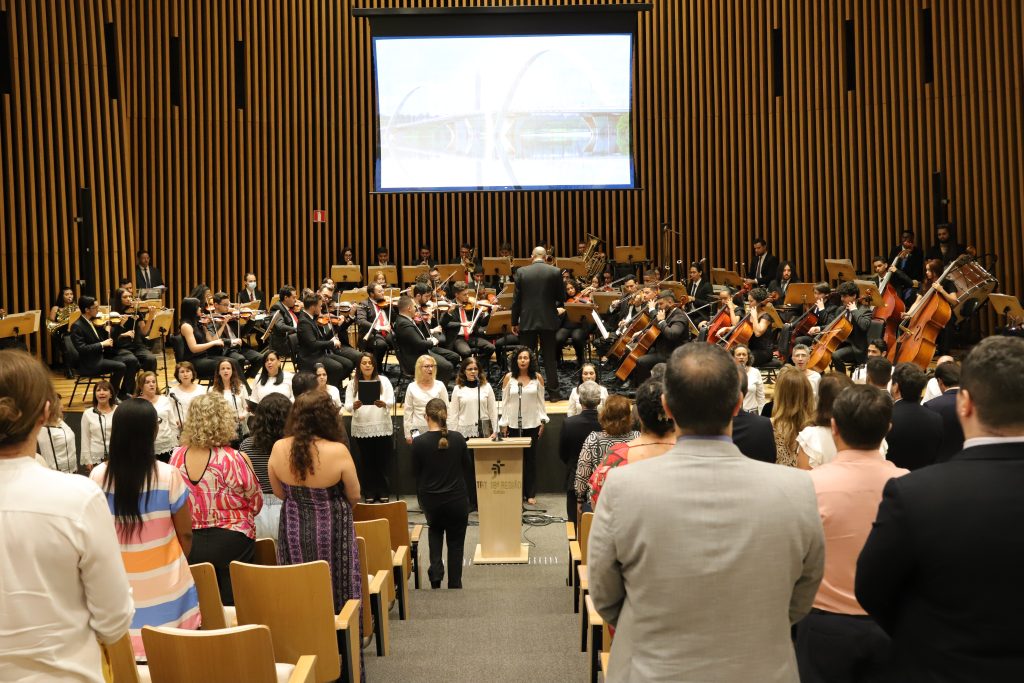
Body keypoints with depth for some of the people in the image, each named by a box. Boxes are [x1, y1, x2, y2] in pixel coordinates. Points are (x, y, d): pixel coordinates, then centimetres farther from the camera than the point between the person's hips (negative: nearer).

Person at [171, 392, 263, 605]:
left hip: (190, 542, 4)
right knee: (232, 605, 6)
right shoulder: (233, 460, -19)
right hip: (230, 541, -4)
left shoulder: (176, 457, -5)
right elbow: (256, 502, -7)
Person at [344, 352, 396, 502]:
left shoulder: (384, 380, 3)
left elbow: (392, 402, -5)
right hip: (361, 429, 0)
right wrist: (354, 406, -26)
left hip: (382, 428, 0)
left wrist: (383, 404, -28)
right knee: (365, 463, 5)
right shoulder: (353, 383, 5)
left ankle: (383, 492, 17)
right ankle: (369, 494, 16)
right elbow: (347, 406, -2)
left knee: (383, 461, 4)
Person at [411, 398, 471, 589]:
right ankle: (454, 585, 16)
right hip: (457, 498, 0)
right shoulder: (457, 438, -12)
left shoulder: (419, 442, -15)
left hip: (430, 500, 1)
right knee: (456, 541, 16)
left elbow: (415, 472, -2)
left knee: (435, 530, 29)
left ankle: (436, 570, 11)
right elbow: (467, 465, 3)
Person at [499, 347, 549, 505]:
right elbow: (504, 401, 2)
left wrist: (543, 421, 1)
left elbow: (541, 401, 5)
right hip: (514, 424, 0)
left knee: (531, 458, 5)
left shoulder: (537, 377, 1)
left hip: (532, 424, 0)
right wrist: (503, 424, 0)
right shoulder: (509, 378, 0)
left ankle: (531, 494, 11)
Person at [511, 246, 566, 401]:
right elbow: (561, 298, 1)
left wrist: (514, 322, 4)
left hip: (527, 321, 0)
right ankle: (553, 392, 9)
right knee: (550, 358, 8)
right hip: (548, 320, 0)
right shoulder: (555, 272, -4)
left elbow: (516, 298, -2)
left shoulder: (521, 272, -3)